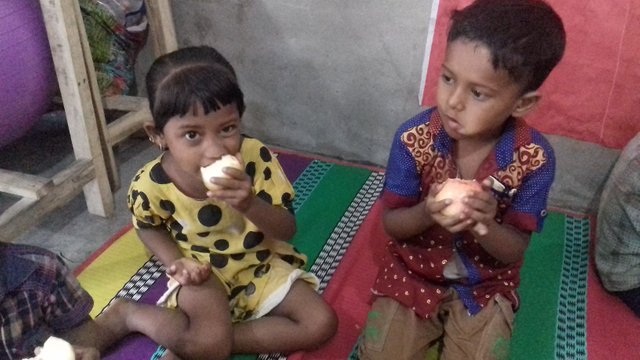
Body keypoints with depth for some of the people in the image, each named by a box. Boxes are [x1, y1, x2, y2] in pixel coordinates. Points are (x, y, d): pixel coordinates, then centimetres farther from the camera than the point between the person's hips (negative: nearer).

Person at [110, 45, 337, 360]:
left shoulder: (256, 157, -23)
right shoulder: (151, 185, -20)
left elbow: (287, 230, -17)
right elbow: (149, 228, 4)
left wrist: (250, 205, -36)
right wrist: (176, 262, -14)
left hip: (261, 264, 3)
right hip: (203, 275, -2)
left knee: (321, 324, -13)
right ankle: (131, 314, 1)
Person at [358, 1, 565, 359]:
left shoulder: (535, 158, -19)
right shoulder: (413, 138, -19)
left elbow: (515, 251, -11)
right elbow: (391, 223, -9)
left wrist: (484, 225, -34)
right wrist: (427, 213, -32)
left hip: (486, 285, 0)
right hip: (413, 272, 0)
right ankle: (429, 329, 19)